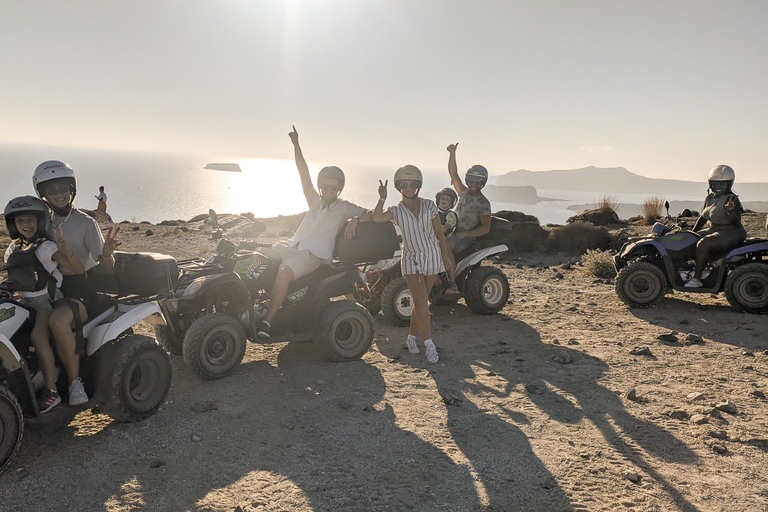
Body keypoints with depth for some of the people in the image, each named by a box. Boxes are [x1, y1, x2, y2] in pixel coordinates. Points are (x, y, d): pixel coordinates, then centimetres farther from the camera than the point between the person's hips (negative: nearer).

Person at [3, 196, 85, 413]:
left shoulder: (46, 247, -10)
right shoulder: (12, 249, 10)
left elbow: (79, 270, -19)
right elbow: (10, 277, 21)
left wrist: (66, 251, -35)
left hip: (47, 301, -7)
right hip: (24, 302, 7)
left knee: (38, 336, -28)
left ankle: (51, 391, -20)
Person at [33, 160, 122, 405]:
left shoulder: (86, 223, -4)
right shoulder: (46, 222, 13)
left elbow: (107, 265, -10)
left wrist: (107, 252, -31)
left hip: (80, 290, -6)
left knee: (58, 321, -36)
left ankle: (75, 379, -19)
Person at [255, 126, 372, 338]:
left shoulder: (344, 208, 4)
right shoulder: (315, 200, 16)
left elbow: (371, 215, -2)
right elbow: (303, 172, 12)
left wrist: (355, 220, -23)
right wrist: (296, 144, 7)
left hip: (314, 255, -6)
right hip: (293, 245, 7)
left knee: (284, 273, -34)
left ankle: (268, 320, -33)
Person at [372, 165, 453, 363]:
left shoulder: (429, 205, 3)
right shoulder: (396, 210, 0)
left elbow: (439, 233, 8)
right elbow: (377, 218, -21)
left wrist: (445, 257, 9)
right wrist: (382, 198, -18)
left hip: (432, 256, 1)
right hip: (411, 259, -1)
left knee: (421, 301, 7)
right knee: (420, 301, -11)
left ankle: (412, 337, 23)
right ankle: (429, 344, -7)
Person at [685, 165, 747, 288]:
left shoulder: (732, 200, -15)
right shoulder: (710, 198, 8)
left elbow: (737, 223, -21)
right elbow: (703, 217, 17)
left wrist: (730, 211, -39)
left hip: (730, 233, -9)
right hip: (713, 230, 9)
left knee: (703, 244, -28)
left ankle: (697, 279, -24)